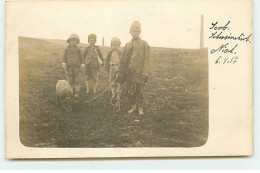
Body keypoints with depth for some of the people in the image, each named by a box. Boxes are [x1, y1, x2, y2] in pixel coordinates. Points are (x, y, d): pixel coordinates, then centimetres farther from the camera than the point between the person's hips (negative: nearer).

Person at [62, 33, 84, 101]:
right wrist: (64, 65, -4)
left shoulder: (78, 49, 5)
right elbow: (64, 57, 5)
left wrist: (82, 66, 3)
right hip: (69, 67, 1)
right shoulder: (67, 49, 6)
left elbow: (81, 58, 8)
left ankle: (76, 95, -2)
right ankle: (72, 93, 20)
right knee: (70, 81, 5)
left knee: (77, 81, -4)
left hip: (77, 67, -1)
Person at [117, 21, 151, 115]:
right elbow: (122, 60, 12)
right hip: (129, 74, 4)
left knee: (139, 91, 0)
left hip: (139, 73, -4)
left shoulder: (144, 44, 1)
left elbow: (147, 60, -4)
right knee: (130, 91, 7)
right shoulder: (127, 45, 12)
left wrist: (146, 74, -12)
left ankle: (140, 108, 13)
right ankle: (133, 106, 21)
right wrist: (120, 74, 8)